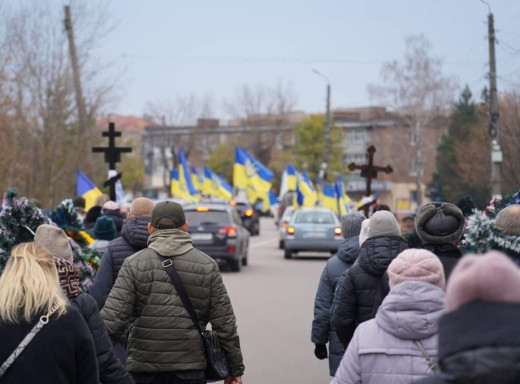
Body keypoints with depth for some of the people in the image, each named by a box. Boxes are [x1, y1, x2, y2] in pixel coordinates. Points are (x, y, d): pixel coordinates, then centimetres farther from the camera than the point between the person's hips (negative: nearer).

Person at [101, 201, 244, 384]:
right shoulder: (207, 266, 4)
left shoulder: (134, 264, -1)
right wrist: (235, 369, 10)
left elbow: (112, 317, -10)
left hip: (144, 369, 0)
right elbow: (225, 323, 3)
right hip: (190, 368, 1)